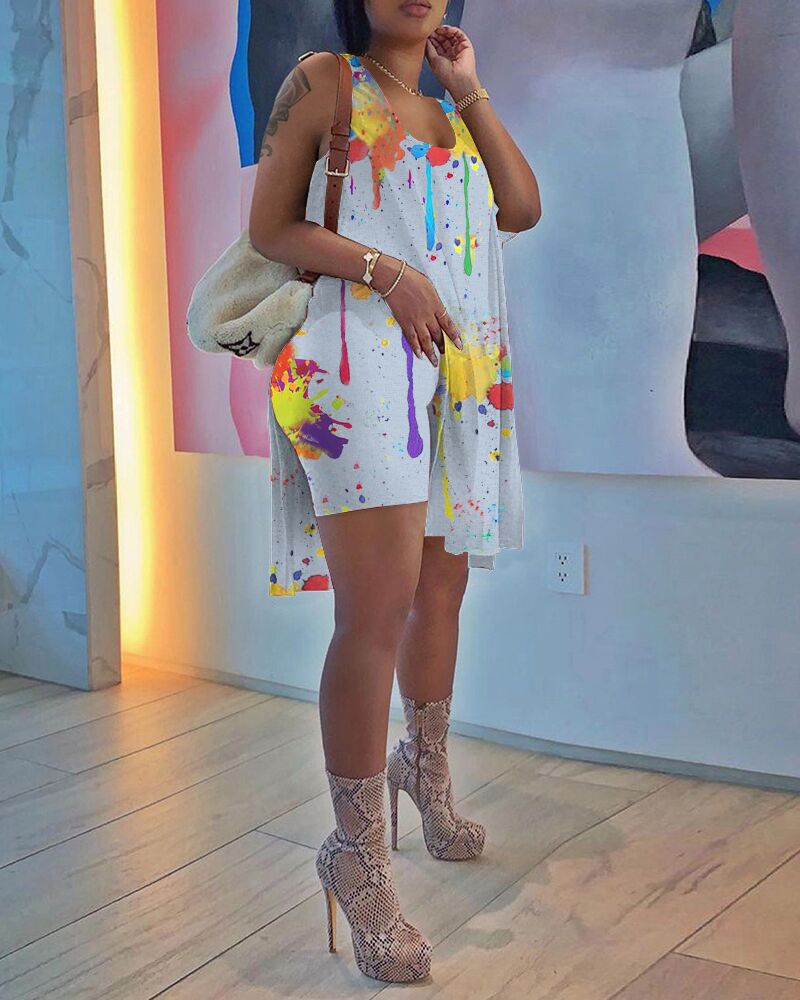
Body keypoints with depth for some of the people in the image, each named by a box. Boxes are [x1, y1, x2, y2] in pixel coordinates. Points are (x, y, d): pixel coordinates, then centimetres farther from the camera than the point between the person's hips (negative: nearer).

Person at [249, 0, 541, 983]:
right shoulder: (324, 81, 6)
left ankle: (424, 767, 37)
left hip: (460, 369, 7)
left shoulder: (452, 111, 22)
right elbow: (268, 227, -1)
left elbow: (522, 208, 9)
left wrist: (470, 90, 9)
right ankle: (359, 855, -6)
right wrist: (386, 269, -13)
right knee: (378, 607, -15)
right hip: (363, 357, -6)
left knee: (442, 586, 15)